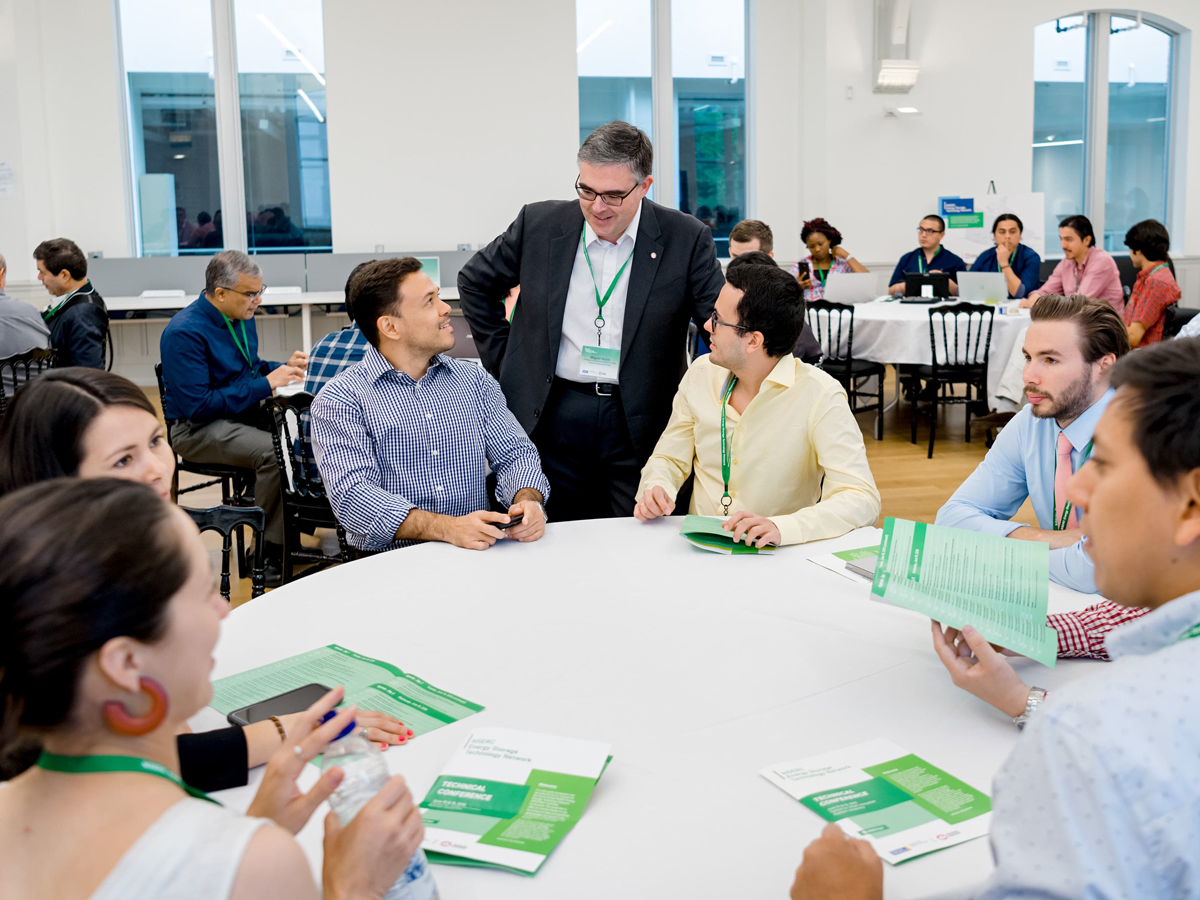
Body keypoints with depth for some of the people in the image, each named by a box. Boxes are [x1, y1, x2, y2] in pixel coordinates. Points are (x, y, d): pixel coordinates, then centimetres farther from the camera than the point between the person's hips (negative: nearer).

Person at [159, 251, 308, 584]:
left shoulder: (241, 317, 9)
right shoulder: (185, 332, -18)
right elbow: (197, 406, -23)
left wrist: (284, 368, 2)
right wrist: (265, 385, -21)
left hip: (244, 413, 8)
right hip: (197, 429, -8)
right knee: (275, 450, -32)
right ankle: (267, 553, -18)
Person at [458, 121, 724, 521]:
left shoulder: (687, 239, -5)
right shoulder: (540, 223, 1)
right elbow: (474, 282, 15)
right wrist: (504, 361, 9)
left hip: (640, 425, -1)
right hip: (552, 416, 1)